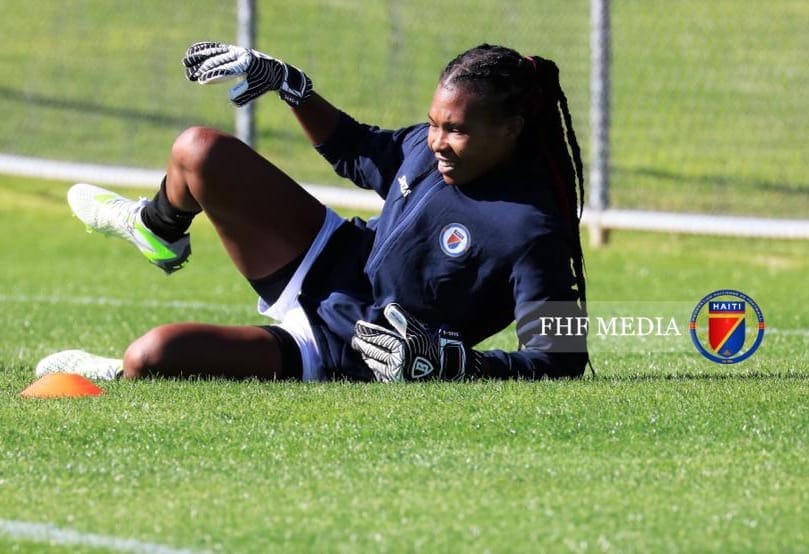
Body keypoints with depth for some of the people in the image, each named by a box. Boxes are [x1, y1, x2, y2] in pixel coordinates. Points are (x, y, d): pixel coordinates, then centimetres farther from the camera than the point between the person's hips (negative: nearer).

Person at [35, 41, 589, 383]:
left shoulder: (532, 232, -28)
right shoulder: (431, 145, -6)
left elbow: (561, 360, -29)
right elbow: (358, 152, 17)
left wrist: (449, 362, -39)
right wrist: (288, 84, 9)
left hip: (343, 355, -7)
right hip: (332, 266, 7)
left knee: (152, 355, -23)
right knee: (200, 151, 1)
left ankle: (120, 377, 16)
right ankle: (157, 229, 38)